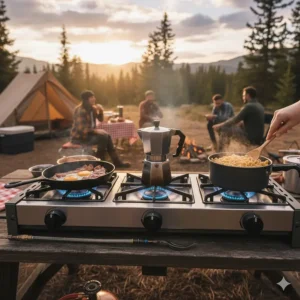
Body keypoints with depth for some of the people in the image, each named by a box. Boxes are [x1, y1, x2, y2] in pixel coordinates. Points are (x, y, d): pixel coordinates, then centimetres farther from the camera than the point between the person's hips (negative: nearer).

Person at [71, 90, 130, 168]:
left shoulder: (92, 108, 4)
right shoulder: (80, 111, -23)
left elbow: (100, 119, 14)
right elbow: (81, 129, -28)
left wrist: (100, 111, -6)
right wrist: (96, 131, -25)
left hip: (88, 133, 9)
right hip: (79, 137, -9)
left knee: (107, 136, -1)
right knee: (103, 137, -22)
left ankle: (117, 162, 3)